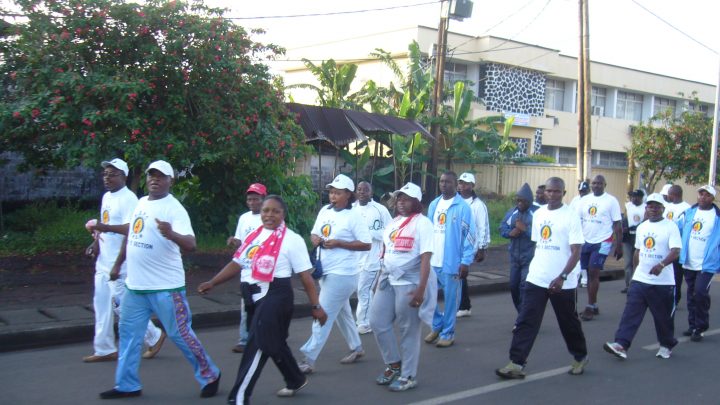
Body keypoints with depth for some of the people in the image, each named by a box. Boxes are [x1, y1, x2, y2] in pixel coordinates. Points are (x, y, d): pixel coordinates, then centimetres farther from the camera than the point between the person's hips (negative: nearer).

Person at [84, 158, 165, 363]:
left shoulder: (128, 198, -14)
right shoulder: (106, 197, 14)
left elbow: (130, 229, -24)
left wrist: (103, 227, -34)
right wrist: (96, 243, 10)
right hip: (103, 262, 9)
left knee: (120, 304, -5)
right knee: (101, 305, 10)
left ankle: (154, 336, 12)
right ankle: (105, 349, 18)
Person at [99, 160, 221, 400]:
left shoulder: (174, 209, -15)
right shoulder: (141, 202, 8)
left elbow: (191, 245, -27)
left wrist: (171, 234, -46)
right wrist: (118, 263, 24)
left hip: (166, 287, -7)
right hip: (135, 285, 7)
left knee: (180, 334, 0)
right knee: (128, 333, 12)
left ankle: (209, 376, 18)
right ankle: (127, 385, 25)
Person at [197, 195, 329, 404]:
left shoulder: (292, 239, -7)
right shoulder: (253, 236, 11)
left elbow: (306, 275, -9)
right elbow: (236, 264, 14)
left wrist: (315, 306, -10)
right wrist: (212, 282, 4)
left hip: (275, 296, -7)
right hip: (254, 296, 7)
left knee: (257, 345, -12)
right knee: (274, 343, 19)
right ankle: (296, 380, 40)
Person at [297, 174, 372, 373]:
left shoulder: (354, 217, -14)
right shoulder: (324, 211, 7)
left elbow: (366, 244, -15)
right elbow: (314, 233, 16)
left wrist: (338, 243, -21)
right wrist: (314, 238, -8)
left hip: (342, 274, -8)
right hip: (325, 272, 8)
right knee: (341, 313, 20)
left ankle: (309, 360, -3)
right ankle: (356, 348, 37)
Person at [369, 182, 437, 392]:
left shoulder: (422, 223, -11)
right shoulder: (394, 222, 13)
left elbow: (425, 258, -18)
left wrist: (421, 288, -24)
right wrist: (381, 278, 19)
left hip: (409, 283, -8)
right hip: (389, 280, 8)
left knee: (408, 331, 2)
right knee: (377, 322, 9)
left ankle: (409, 376, 17)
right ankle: (394, 365, 27)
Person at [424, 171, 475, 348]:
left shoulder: (462, 206, -8)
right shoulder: (434, 205, 11)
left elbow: (469, 235, -10)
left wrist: (465, 261, -15)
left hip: (451, 262, -6)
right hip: (431, 261, 6)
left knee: (450, 299, 4)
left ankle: (447, 333, 18)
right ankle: (437, 325, 29)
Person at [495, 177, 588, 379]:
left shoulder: (571, 217, -10)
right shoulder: (538, 214, 8)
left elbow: (576, 252, -14)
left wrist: (562, 277, -23)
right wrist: (536, 267, 14)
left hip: (562, 283, -4)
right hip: (536, 279, 4)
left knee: (569, 322, 12)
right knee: (525, 321, -3)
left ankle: (580, 358, 35)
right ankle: (516, 364, -2)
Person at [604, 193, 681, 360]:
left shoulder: (670, 227, -8)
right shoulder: (641, 227, 11)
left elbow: (676, 251, -19)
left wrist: (662, 264, -35)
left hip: (663, 282, -4)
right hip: (640, 279, 5)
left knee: (663, 317, 10)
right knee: (631, 313, -6)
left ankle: (666, 345, 31)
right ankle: (621, 345, -12)